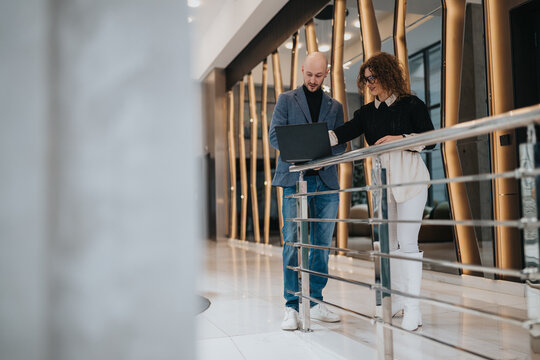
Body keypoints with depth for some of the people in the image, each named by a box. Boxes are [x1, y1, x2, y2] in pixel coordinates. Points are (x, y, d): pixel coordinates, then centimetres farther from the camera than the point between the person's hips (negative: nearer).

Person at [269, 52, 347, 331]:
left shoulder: (335, 106, 18)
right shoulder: (286, 99, 11)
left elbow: (341, 144, 11)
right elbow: (274, 135, 1)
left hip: (326, 180, 3)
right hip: (295, 179, -3)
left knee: (322, 244, 5)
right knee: (294, 243, -7)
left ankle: (315, 303, 14)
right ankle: (292, 307, 0)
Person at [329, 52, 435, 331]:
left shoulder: (411, 105, -2)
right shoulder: (367, 112, 12)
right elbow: (342, 134, -1)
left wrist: (399, 139, -19)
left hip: (410, 177, -5)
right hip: (382, 180, 6)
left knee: (407, 242, -8)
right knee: (389, 242, 9)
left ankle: (412, 308, -2)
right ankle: (397, 299, 22)